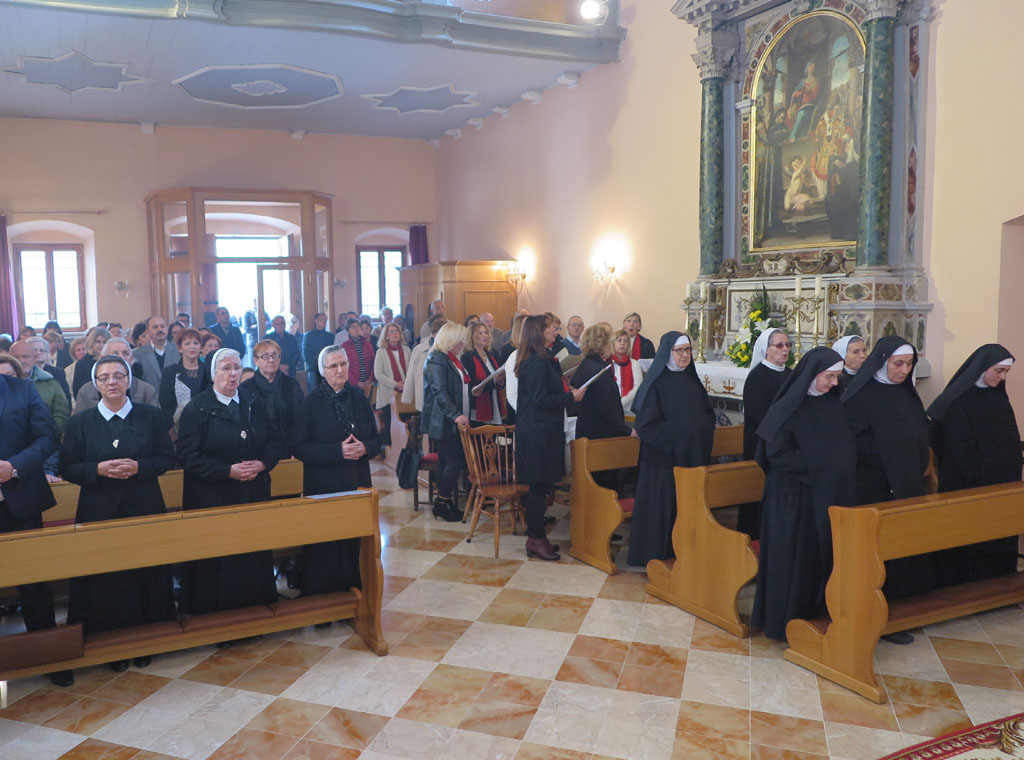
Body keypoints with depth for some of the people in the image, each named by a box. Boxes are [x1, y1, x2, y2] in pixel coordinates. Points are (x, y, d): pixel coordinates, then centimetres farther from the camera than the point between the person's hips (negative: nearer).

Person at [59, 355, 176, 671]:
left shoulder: (150, 416, 3)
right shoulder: (80, 422, 3)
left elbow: (167, 457, 3)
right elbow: (67, 468, 3)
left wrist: (139, 467, -15)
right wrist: (98, 470, -15)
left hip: (144, 508, 0)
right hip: (99, 511, 0)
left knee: (147, 573, 4)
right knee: (105, 579, 3)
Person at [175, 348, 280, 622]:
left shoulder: (255, 404, 9)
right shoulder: (196, 409, -4)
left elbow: (274, 442, 10)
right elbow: (188, 456, -10)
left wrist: (261, 464, -11)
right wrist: (228, 471, -18)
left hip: (254, 494, 4)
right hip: (212, 499, -4)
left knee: (255, 556, 7)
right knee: (218, 561, 1)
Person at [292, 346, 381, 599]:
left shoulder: (359, 398, 7)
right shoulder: (311, 402, -3)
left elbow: (376, 441, 11)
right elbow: (298, 447, -9)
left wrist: (364, 448, -12)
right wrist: (337, 450, -18)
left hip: (357, 483, 3)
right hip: (323, 486, -3)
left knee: (353, 541, 4)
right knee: (323, 547, 0)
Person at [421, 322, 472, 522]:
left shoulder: (451, 359, 18)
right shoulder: (436, 360, -14)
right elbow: (440, 392, -23)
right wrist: (455, 415, -29)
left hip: (455, 421, 10)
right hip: (443, 422, -10)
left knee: (447, 462, 11)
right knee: (452, 462, -7)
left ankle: (443, 502, 17)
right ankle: (443, 503, 4)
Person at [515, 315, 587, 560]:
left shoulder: (542, 359, 15)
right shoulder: (537, 362, -18)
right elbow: (541, 399, -21)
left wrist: (568, 392, 11)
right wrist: (570, 397, -13)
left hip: (542, 430, 10)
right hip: (538, 432, -10)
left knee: (541, 485, 14)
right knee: (539, 485, -2)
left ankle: (537, 535, 23)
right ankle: (535, 539, 7)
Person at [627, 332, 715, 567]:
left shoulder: (692, 380, 12)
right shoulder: (655, 383, -9)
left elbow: (708, 414, 20)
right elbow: (645, 423, -14)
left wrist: (704, 432, 2)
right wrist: (674, 436, -17)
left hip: (692, 456, 6)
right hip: (663, 457, -6)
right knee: (662, 505, -1)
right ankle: (654, 554, 10)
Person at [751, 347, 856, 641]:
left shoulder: (835, 404, 8)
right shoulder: (788, 408, -11)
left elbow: (849, 445, 16)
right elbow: (776, 453, -14)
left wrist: (844, 468, -4)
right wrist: (816, 465, -17)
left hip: (830, 494, 6)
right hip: (794, 496, -6)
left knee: (825, 552, 8)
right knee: (793, 555, 0)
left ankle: (815, 612, 22)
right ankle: (785, 619, 12)